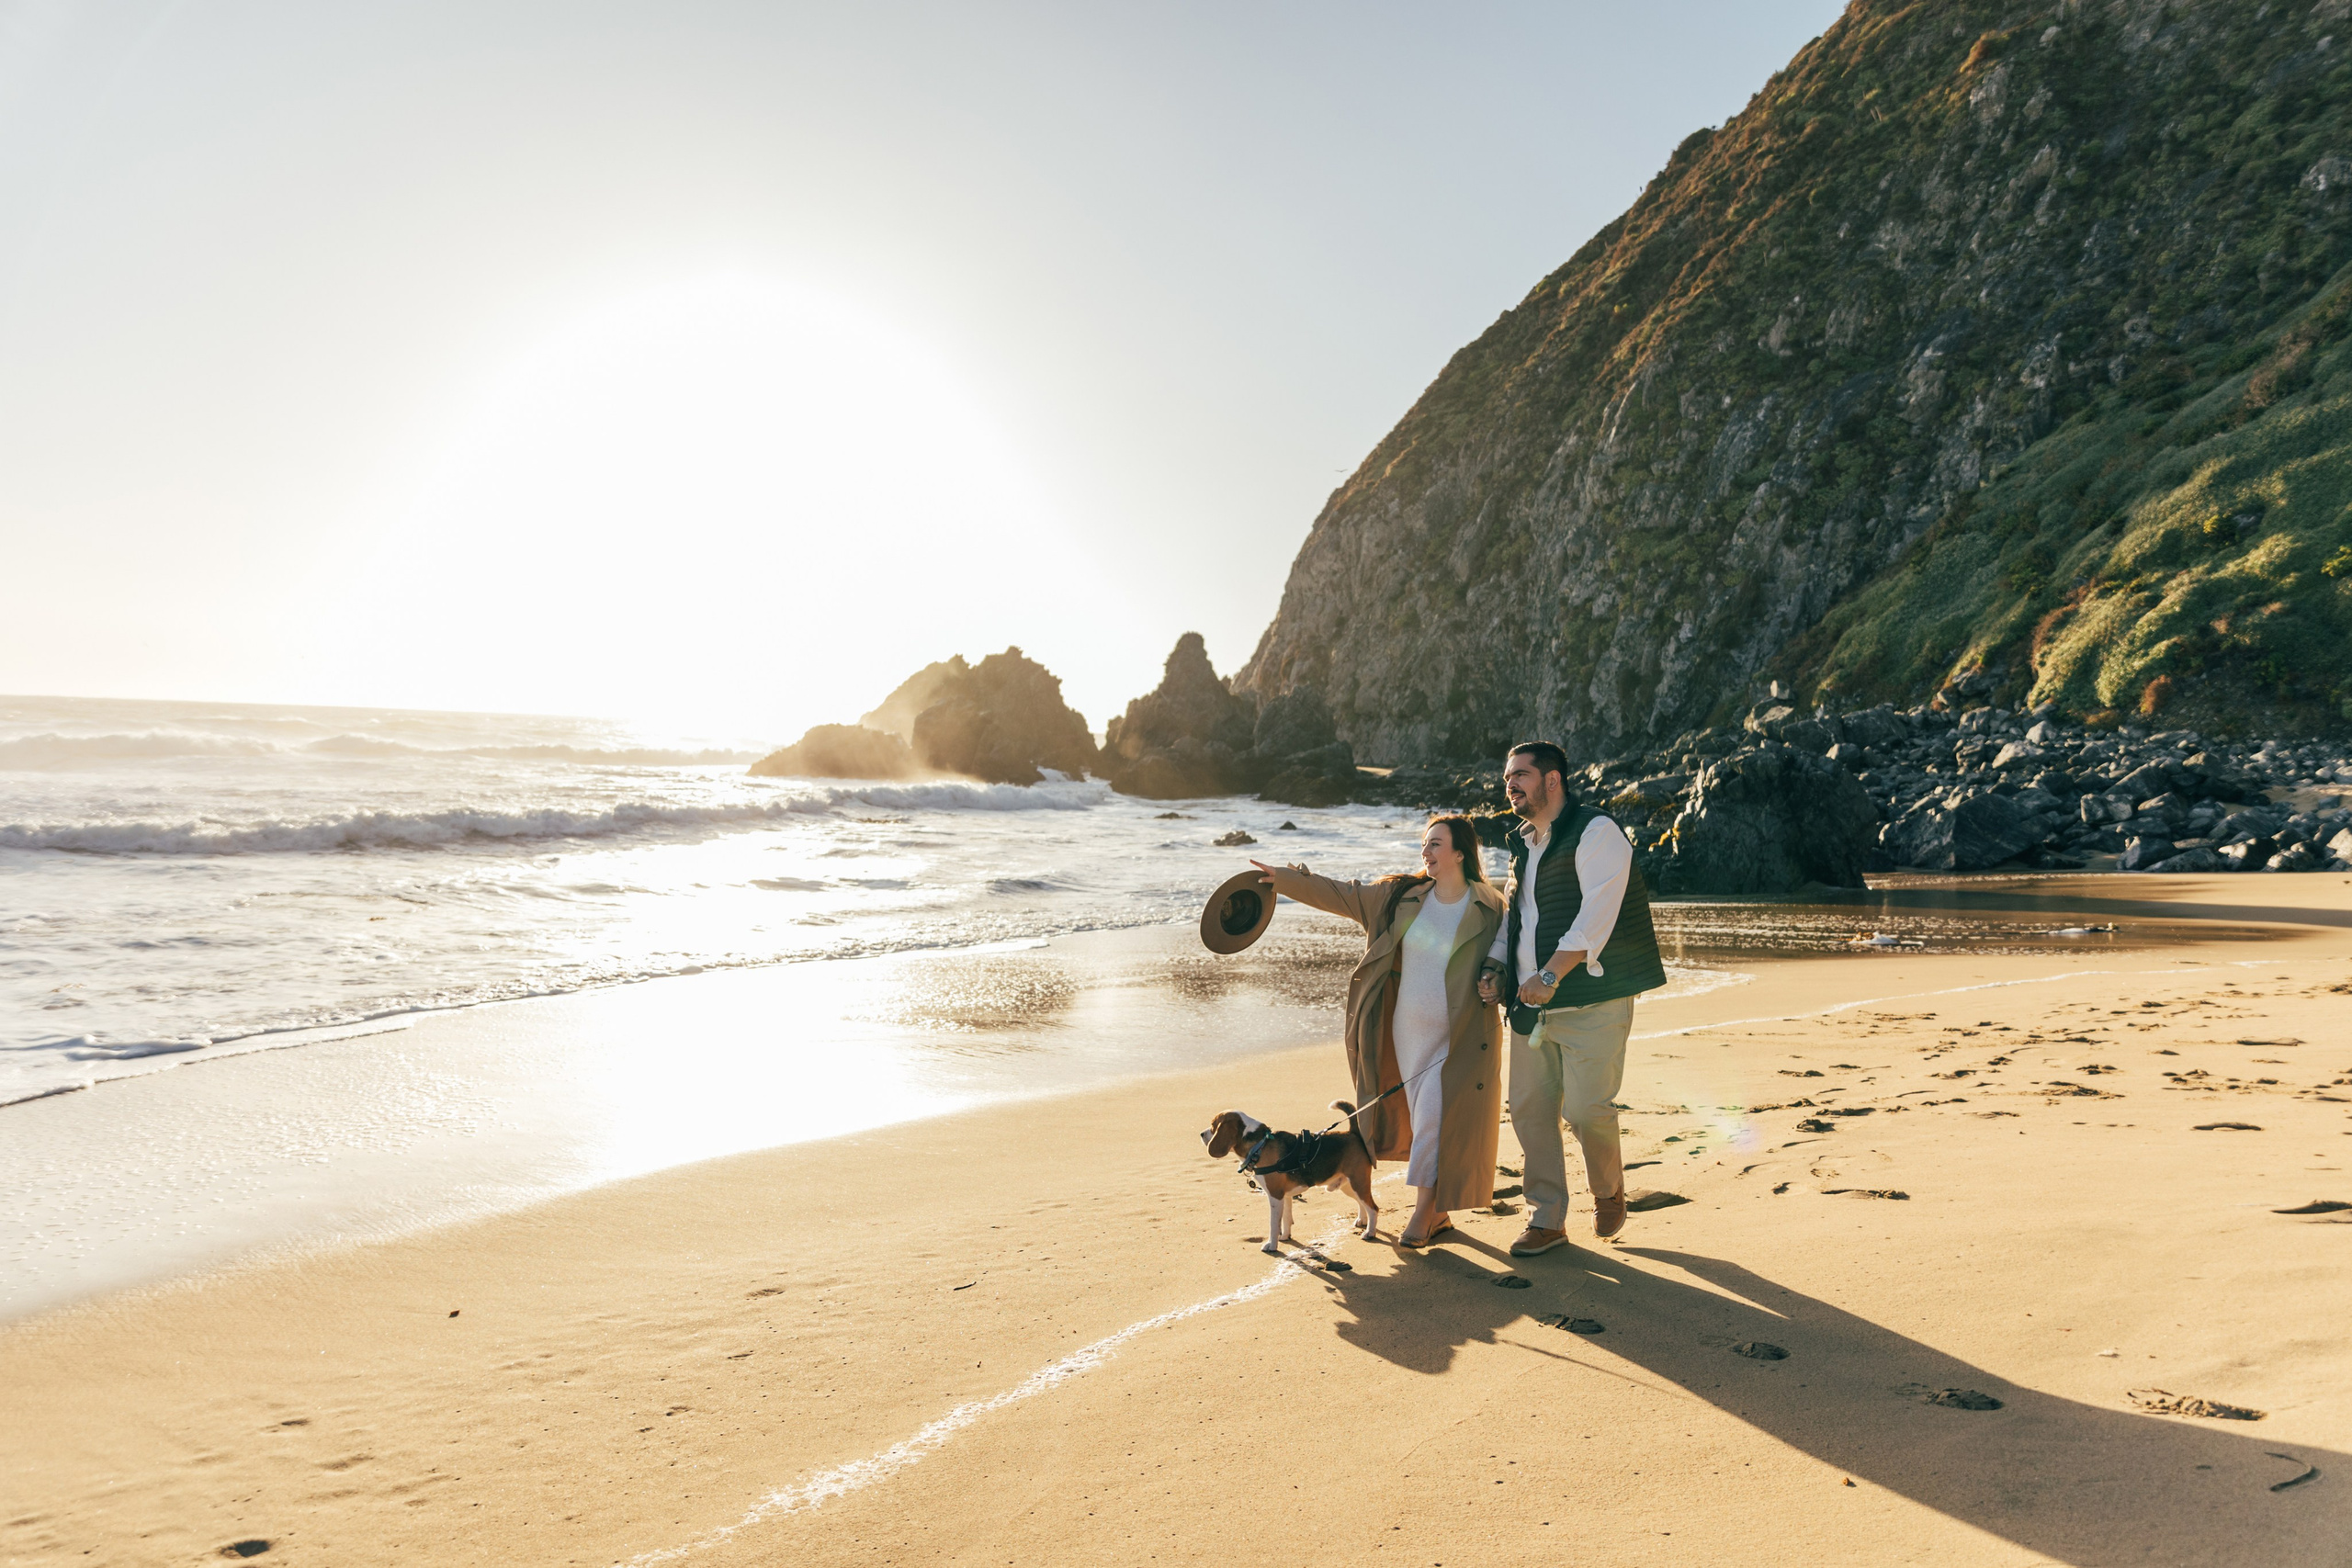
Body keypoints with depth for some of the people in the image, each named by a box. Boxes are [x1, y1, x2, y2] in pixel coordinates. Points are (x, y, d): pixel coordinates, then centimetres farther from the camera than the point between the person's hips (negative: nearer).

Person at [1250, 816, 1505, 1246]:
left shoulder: (1489, 909, -5)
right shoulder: (1401, 897, 3)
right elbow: (1340, 895, 8)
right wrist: (1284, 879, 6)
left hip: (1460, 1042, -4)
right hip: (1408, 1034, 4)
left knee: (1435, 1123, -6)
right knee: (1425, 1123, 10)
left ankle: (1423, 1212, 7)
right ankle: (1439, 1214, 23)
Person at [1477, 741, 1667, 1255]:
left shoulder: (1596, 832, -8)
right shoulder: (1522, 843, 17)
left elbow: (1597, 915, -19)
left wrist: (1552, 973, -26)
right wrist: (1496, 966, 7)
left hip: (1590, 1001, -7)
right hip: (1531, 1003, 7)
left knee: (1585, 1106, -8)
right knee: (1529, 1108, 4)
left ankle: (1608, 1192, 21)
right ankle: (1546, 1218, 16)